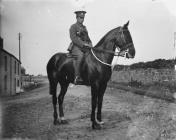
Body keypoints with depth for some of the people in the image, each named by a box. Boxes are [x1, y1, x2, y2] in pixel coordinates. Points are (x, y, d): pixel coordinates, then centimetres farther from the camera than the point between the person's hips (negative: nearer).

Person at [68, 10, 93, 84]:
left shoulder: (84, 27, 23)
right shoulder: (73, 27, 1)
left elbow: (87, 38, 24)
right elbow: (74, 39, -12)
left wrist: (90, 44, 3)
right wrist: (83, 44, -19)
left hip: (84, 47, 7)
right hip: (75, 47, -7)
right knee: (80, 55, -34)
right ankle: (77, 77, -35)